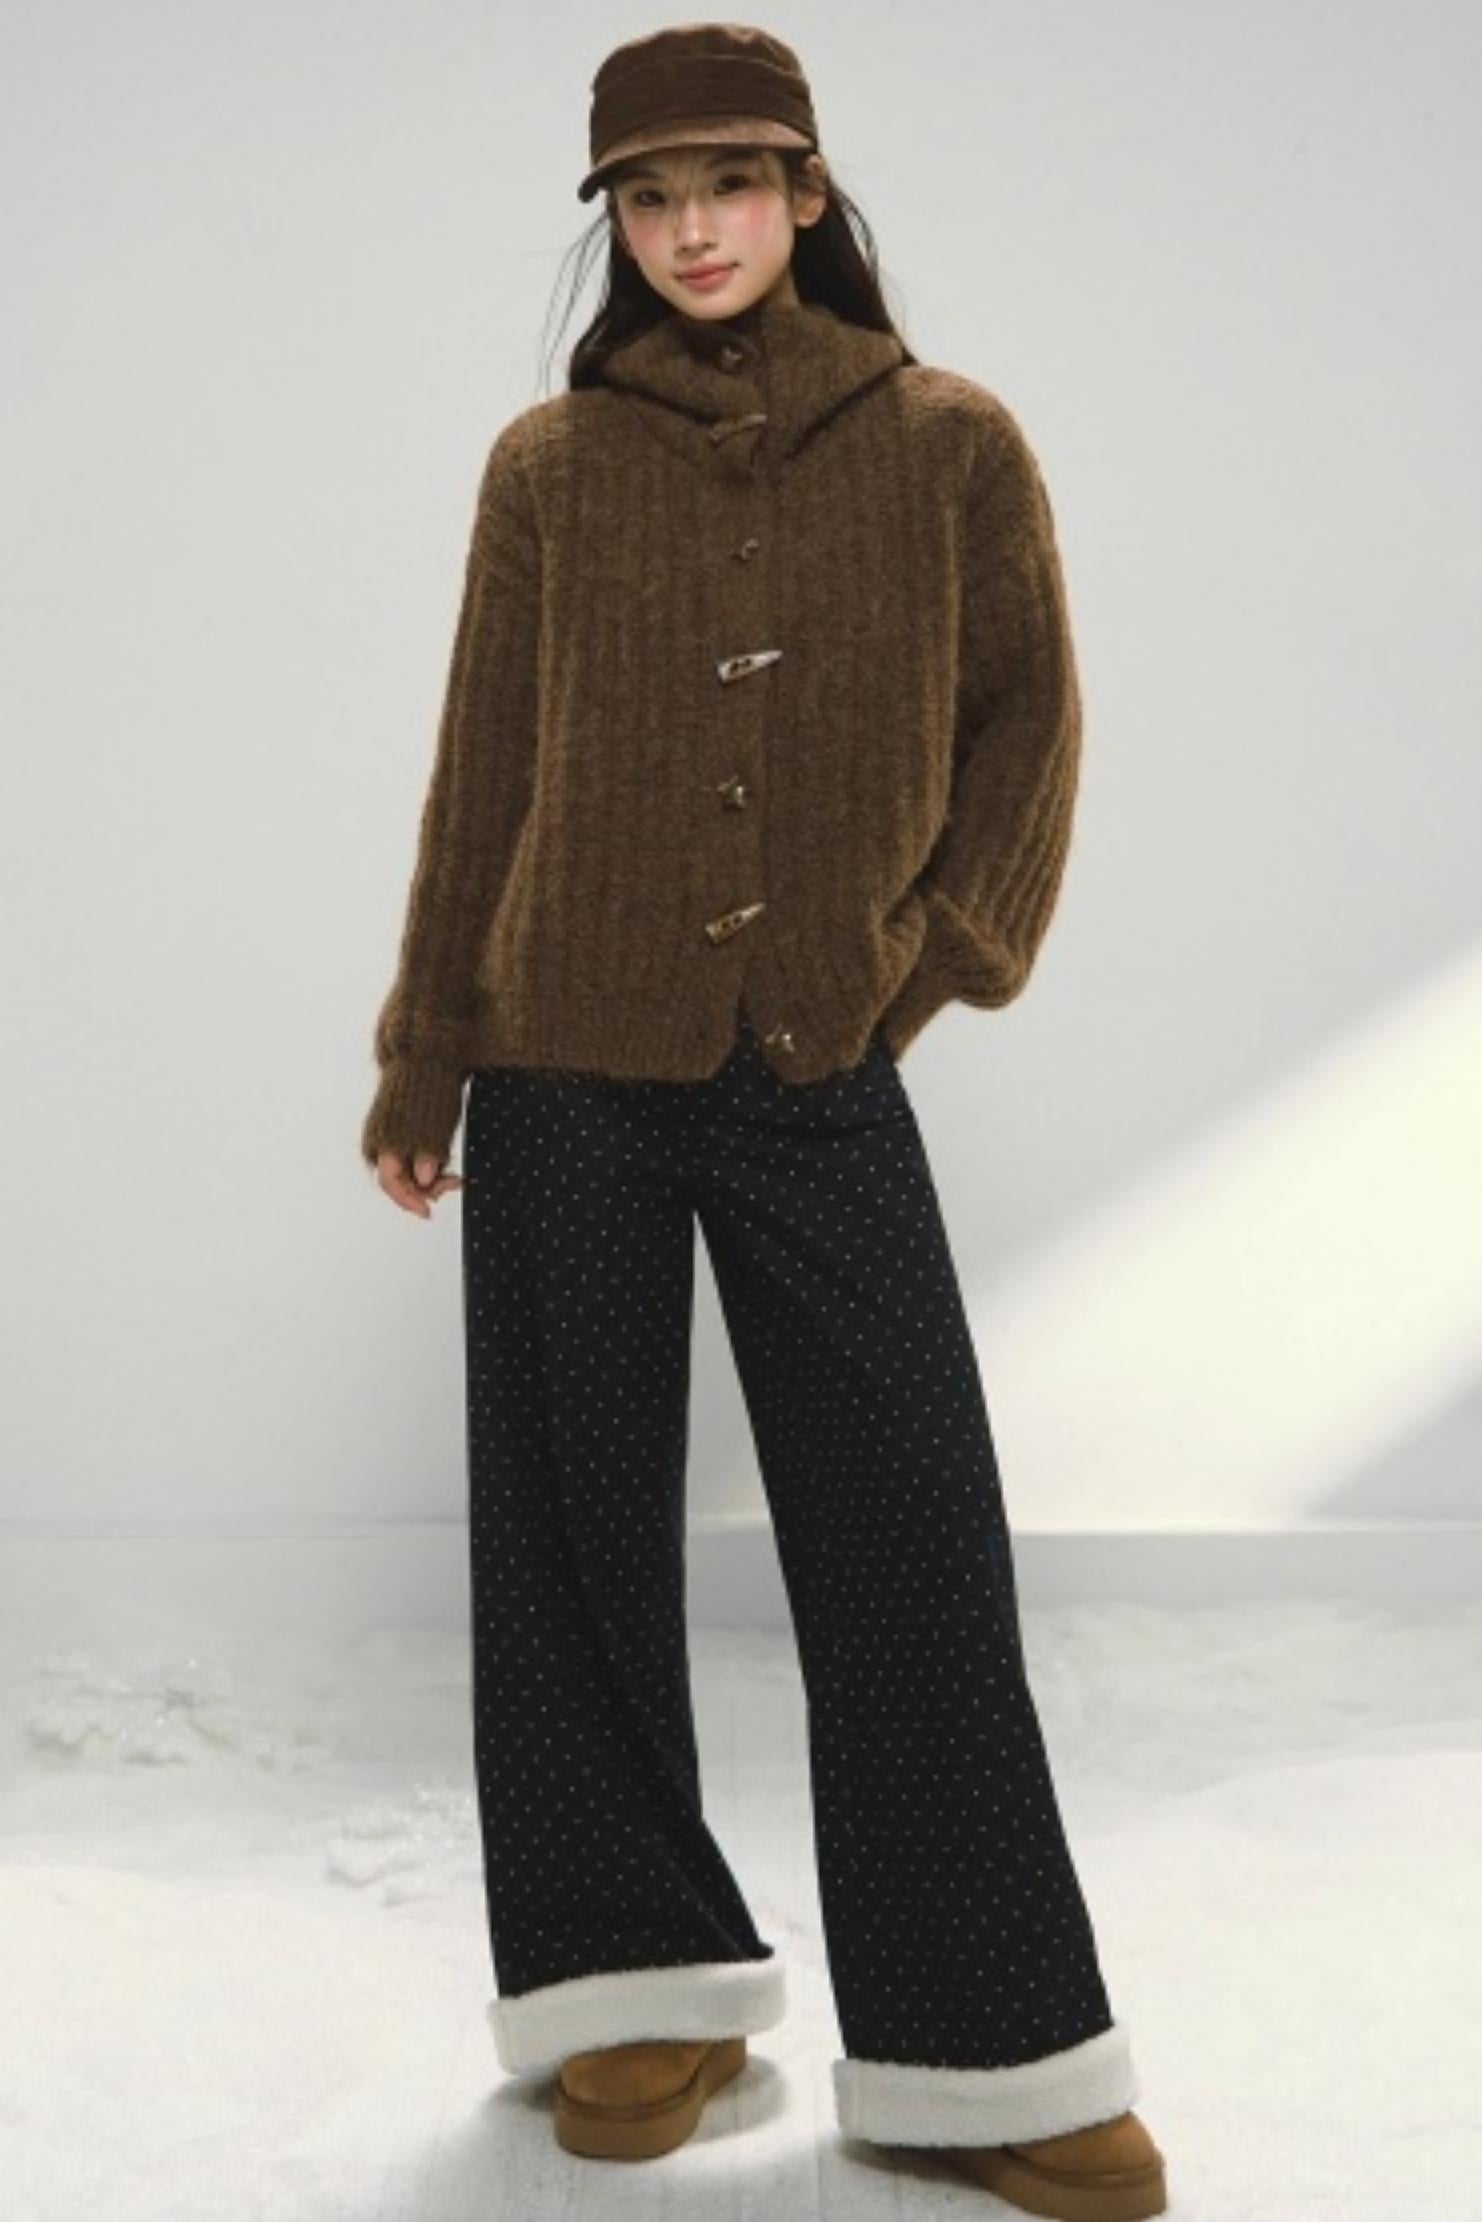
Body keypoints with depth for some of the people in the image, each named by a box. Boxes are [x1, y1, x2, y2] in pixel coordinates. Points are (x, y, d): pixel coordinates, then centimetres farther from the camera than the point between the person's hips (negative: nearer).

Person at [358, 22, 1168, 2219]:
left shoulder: (952, 444, 3)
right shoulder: (548, 466, 4)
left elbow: (1029, 721, 8)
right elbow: (483, 770, 7)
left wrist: (947, 946, -4)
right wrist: (423, 1057, 9)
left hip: (822, 1081, -1)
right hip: (569, 1075, 1)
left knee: (914, 1549, 0)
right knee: (577, 1527, 6)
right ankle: (649, 1980, 24)